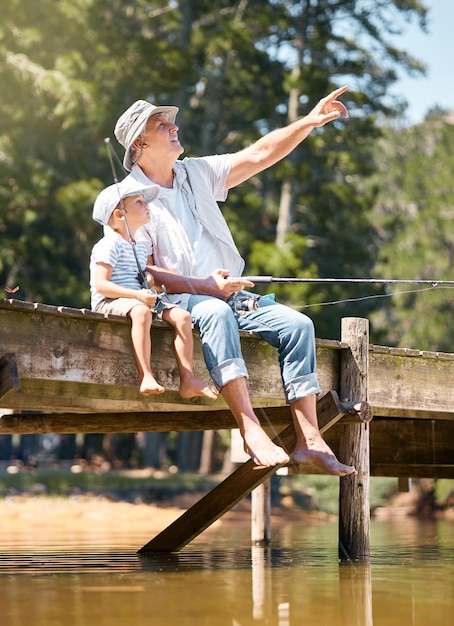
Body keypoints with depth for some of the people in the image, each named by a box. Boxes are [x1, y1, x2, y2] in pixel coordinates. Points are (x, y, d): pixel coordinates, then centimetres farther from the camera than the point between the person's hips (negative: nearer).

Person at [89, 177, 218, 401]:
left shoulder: (139, 248, 23)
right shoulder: (110, 245, -7)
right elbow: (101, 285, -16)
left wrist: (149, 282, 3)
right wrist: (136, 294, -25)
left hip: (139, 299, 9)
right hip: (110, 301, -9)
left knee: (182, 315, -9)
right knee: (141, 312, -40)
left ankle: (187, 379, -14)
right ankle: (145, 376, -45)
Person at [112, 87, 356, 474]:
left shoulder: (197, 173, 15)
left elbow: (260, 155, 12)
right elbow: (144, 273, -11)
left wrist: (309, 123, 1)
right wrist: (205, 287, -20)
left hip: (231, 295, 7)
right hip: (180, 300, -6)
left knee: (297, 325, -15)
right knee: (216, 313, -39)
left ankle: (309, 441, -21)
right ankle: (251, 431, -48)